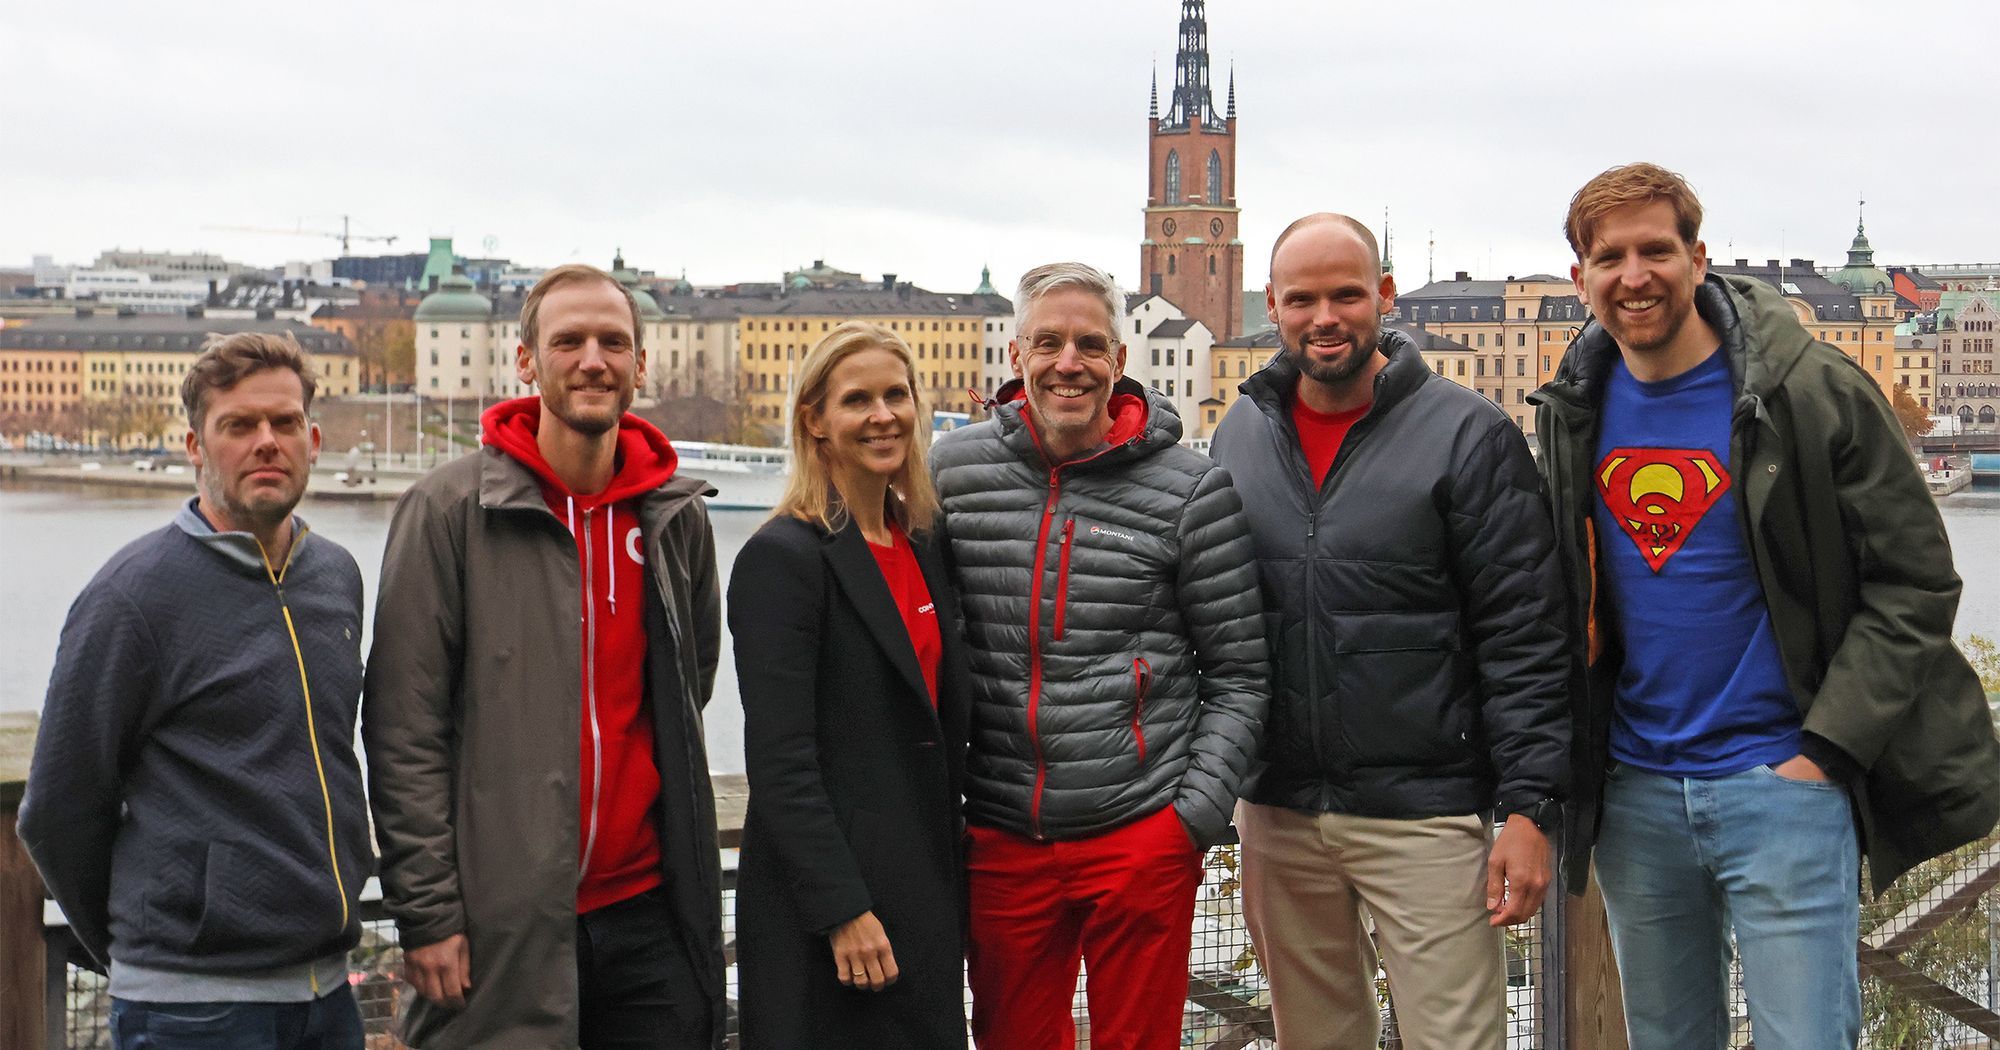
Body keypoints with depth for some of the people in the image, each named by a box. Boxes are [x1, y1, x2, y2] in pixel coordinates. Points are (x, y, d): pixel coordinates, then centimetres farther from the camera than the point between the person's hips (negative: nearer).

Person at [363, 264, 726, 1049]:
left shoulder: (677, 518, 7)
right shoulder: (448, 509, -5)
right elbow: (403, 733, -7)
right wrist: (427, 912, -10)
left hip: (649, 914, 4)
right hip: (502, 929, -4)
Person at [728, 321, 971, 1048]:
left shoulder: (922, 545, 11)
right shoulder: (782, 557, -12)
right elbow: (780, 761, -16)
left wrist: (953, 877, 12)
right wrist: (844, 911, -19)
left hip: (925, 886, 7)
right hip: (824, 899, -7)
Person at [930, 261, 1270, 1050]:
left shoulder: (1191, 490, -4)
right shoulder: (954, 470, 2)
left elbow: (1238, 673, 1)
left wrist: (1199, 812, -7)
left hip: (1143, 839, -2)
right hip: (999, 842, 3)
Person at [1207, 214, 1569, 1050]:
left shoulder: (1468, 434, -6)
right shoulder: (1238, 438, 8)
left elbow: (1525, 637, -9)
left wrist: (1530, 808, -13)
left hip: (1425, 815, -4)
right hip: (1276, 814, 5)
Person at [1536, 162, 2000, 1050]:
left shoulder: (1813, 392, -9)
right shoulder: (1574, 412, 5)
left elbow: (1914, 581, -7)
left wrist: (1826, 750, -13)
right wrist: (1568, 759, 5)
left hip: (1784, 784, -4)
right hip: (1634, 792, 5)